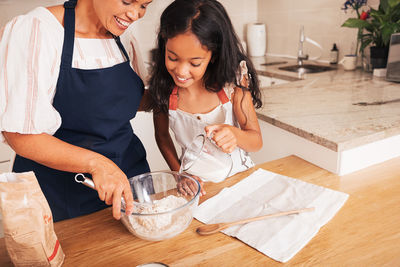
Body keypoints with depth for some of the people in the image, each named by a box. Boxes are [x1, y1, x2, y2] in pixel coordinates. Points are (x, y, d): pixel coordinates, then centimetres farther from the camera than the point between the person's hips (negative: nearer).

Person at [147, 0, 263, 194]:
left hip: (238, 176, 0)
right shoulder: (163, 84, -11)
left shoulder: (233, 78, -14)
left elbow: (256, 141, -9)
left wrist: (235, 135, -31)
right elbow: (162, 135, 4)